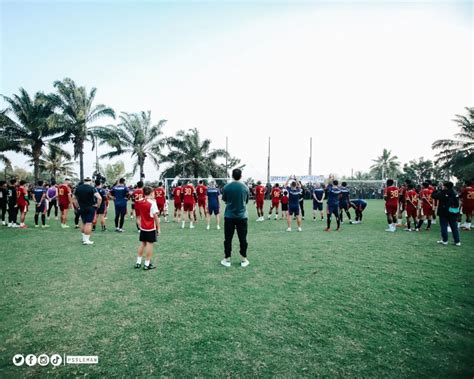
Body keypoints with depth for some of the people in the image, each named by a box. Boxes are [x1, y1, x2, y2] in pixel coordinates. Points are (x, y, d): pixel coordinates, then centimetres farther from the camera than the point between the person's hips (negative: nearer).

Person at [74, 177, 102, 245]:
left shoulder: (78, 188, 6)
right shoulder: (92, 188, -12)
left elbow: (75, 198, 14)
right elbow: (99, 198, -23)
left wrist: (77, 206, 17)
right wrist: (98, 205, -10)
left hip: (81, 209, 5)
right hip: (90, 208, -5)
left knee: (84, 223, 18)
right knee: (89, 224, -3)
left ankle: (84, 238, 25)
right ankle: (86, 240, -2)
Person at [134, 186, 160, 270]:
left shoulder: (140, 202, 1)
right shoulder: (152, 203, -16)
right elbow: (155, 216, -17)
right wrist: (158, 228, -10)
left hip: (142, 227, 6)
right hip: (151, 228, -6)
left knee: (142, 244, 16)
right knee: (149, 244, 1)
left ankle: (138, 262, 22)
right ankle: (147, 264, 6)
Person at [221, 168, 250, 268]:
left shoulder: (226, 187, -7)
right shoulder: (245, 187, -3)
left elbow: (225, 201, 6)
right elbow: (246, 201, 9)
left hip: (229, 216, -1)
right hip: (242, 216, 1)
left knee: (228, 239, 8)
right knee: (243, 239, 9)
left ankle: (227, 259, 14)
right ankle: (244, 260, 16)